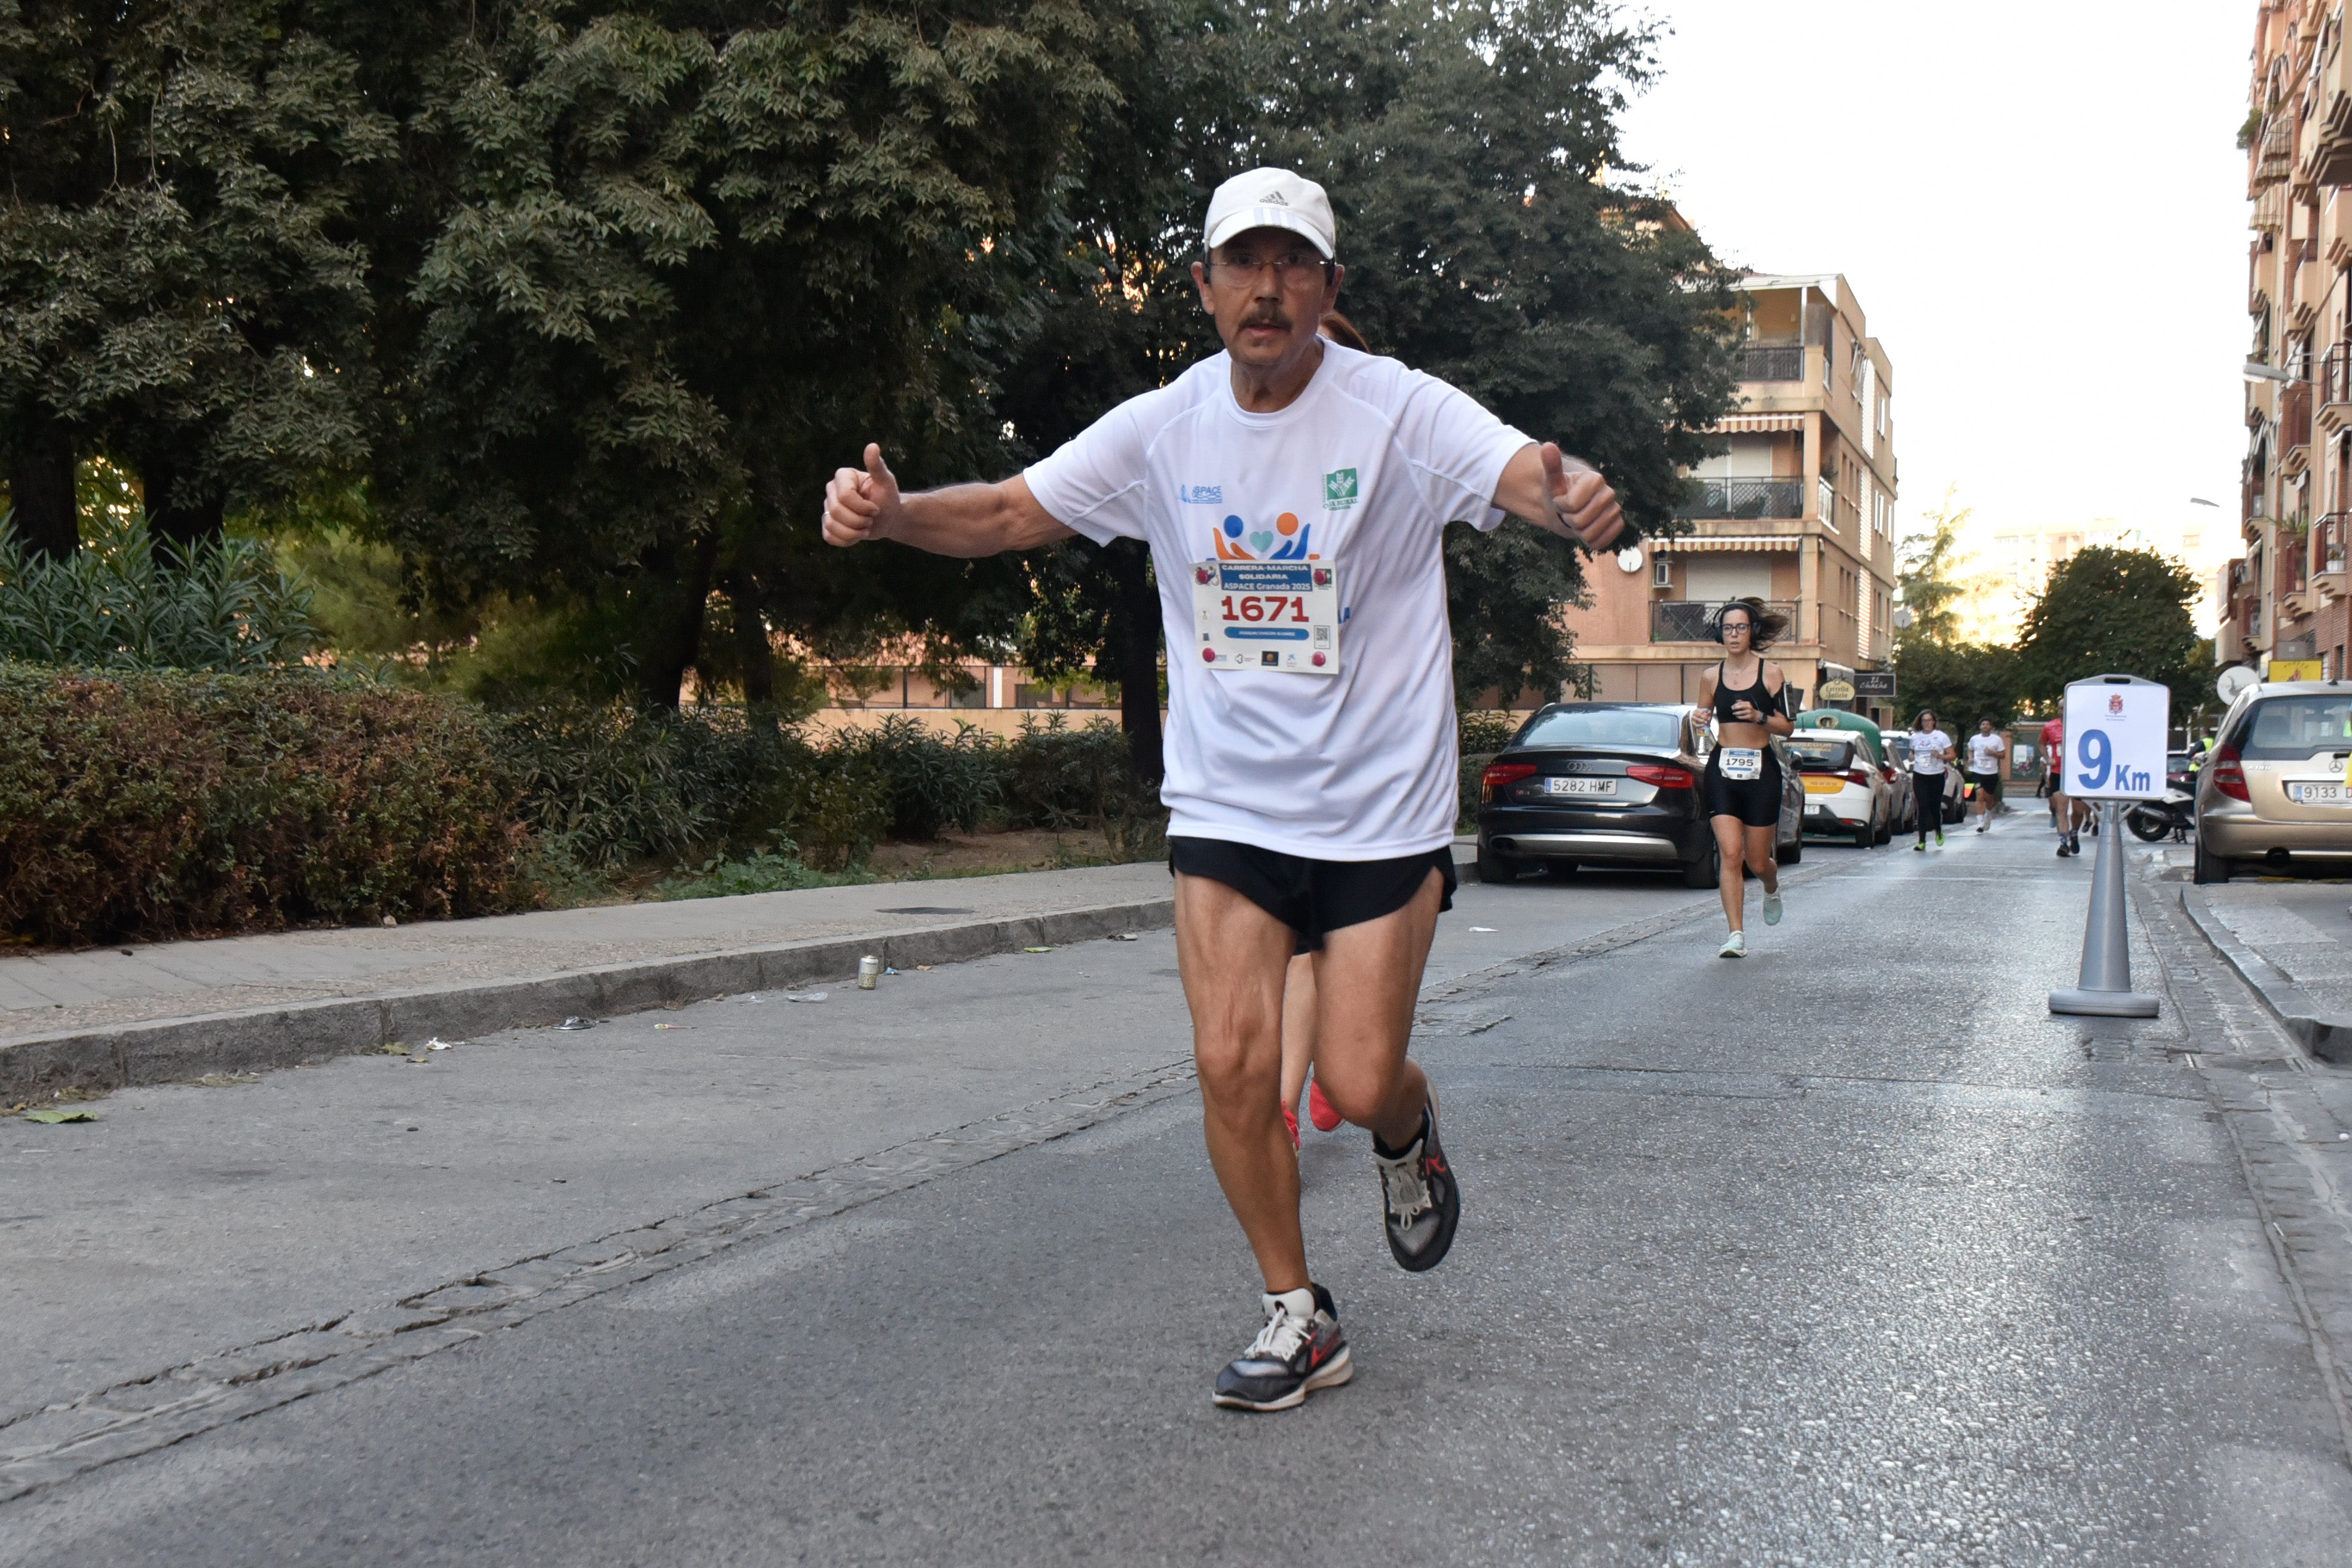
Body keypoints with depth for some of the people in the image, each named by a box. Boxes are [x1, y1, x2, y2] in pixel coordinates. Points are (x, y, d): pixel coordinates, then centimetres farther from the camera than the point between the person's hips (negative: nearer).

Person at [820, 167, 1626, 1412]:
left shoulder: (1398, 410, -11)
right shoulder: (1164, 429, -1)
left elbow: (1524, 472, -25)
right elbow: (1011, 511, 1)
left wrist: (1573, 499, -50)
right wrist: (890, 511, -19)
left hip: (1381, 807, -2)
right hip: (1225, 806, 3)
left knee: (1358, 1083, -3)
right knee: (1231, 1066, -5)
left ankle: (1408, 1141, 36)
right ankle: (1297, 1317, 15)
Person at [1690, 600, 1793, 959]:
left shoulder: (1770, 674, 1)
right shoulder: (1711, 678, 8)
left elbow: (1787, 726, 2)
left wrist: (1759, 717, -16)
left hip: (1761, 771, -1)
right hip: (1722, 771, 1)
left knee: (1758, 862, 6)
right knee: (1730, 853, -13)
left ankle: (1772, 888, 43)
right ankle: (1736, 935, -10)